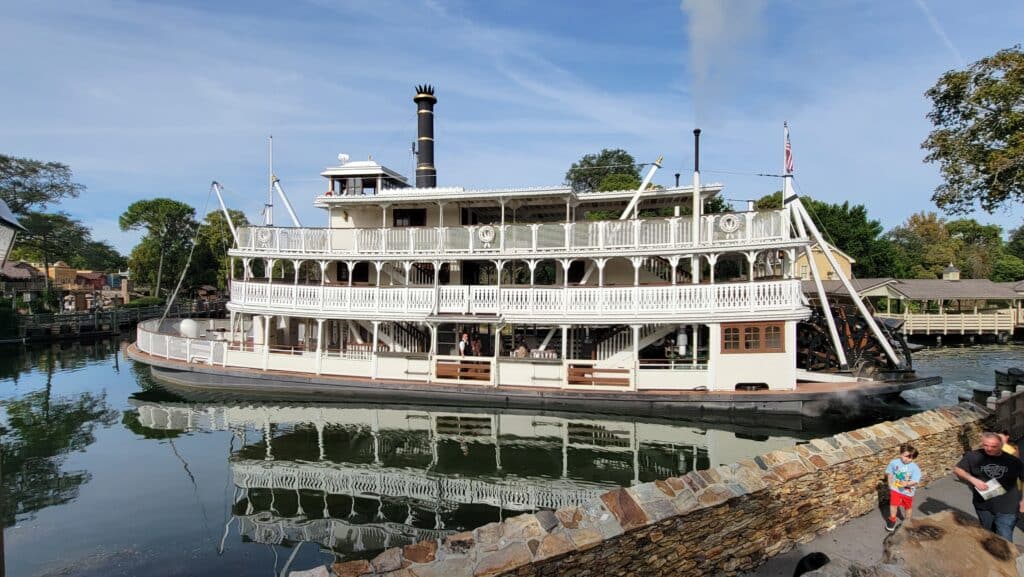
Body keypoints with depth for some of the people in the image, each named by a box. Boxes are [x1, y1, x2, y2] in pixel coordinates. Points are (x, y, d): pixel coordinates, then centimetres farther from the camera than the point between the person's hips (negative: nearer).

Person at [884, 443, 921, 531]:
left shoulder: (915, 468, -18)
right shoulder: (894, 462, -11)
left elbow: (915, 481, -23)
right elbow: (889, 472, 5)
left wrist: (907, 484, -39)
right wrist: (890, 482, 1)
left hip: (908, 491, 0)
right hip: (895, 489, 0)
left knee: (908, 507, 20)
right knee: (893, 504, -3)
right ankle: (892, 520, 19)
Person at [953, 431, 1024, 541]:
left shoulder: (1013, 461, -9)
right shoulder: (974, 456, -11)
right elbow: (957, 470, -3)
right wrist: (973, 480, -18)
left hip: (1007, 508, -1)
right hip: (984, 507, 2)